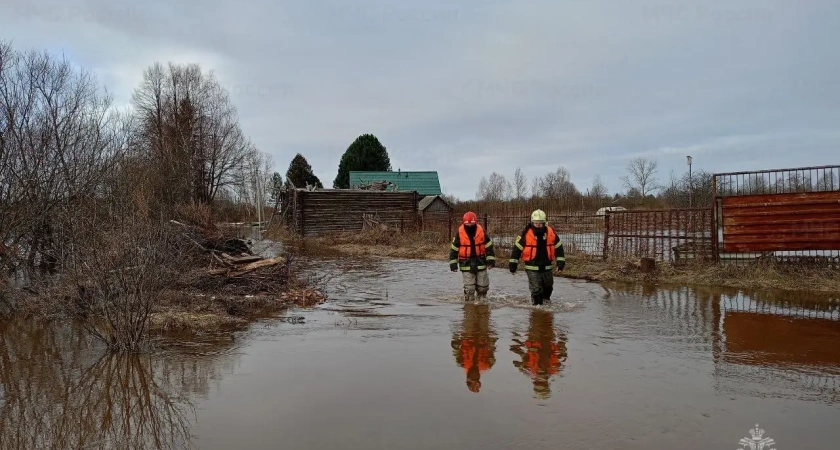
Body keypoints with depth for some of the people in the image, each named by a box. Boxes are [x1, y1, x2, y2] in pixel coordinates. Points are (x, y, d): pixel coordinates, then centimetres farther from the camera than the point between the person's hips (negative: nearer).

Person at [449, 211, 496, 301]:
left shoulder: (481, 231, -6)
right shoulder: (459, 233, -10)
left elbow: (489, 247, 2)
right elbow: (454, 249, -3)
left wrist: (491, 260, -1)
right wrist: (453, 263, -4)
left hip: (481, 263, 2)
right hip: (466, 264, -2)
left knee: (482, 287, 11)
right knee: (469, 288, -5)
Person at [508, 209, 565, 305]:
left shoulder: (551, 232, -6)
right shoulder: (526, 234, -14)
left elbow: (558, 248, 4)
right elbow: (517, 249, -7)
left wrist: (560, 262, 1)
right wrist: (513, 264, -6)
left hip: (547, 267, 4)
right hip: (532, 268, -4)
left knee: (548, 287, 23)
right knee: (536, 290, -7)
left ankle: (546, 300, 48)